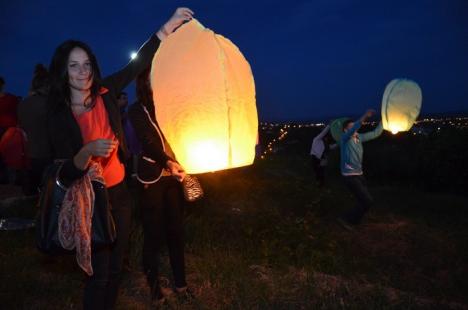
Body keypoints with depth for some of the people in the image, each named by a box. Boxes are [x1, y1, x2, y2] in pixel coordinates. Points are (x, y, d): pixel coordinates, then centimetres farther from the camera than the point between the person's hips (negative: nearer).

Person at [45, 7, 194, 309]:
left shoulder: (105, 94, -4)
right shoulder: (59, 116, -14)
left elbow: (139, 63, 0)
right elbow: (65, 174, -18)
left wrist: (169, 25, -3)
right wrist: (88, 150, -37)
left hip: (119, 192, 4)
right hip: (90, 201, -4)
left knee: (116, 266, 18)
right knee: (98, 273, 7)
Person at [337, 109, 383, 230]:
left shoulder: (359, 137, 7)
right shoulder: (345, 138, -15)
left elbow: (375, 133, 12)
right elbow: (352, 130, -36)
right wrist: (364, 117, -48)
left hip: (359, 174, 8)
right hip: (350, 176, -8)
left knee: (364, 200, 17)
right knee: (368, 201, -9)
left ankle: (354, 221, 36)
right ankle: (346, 219, 4)